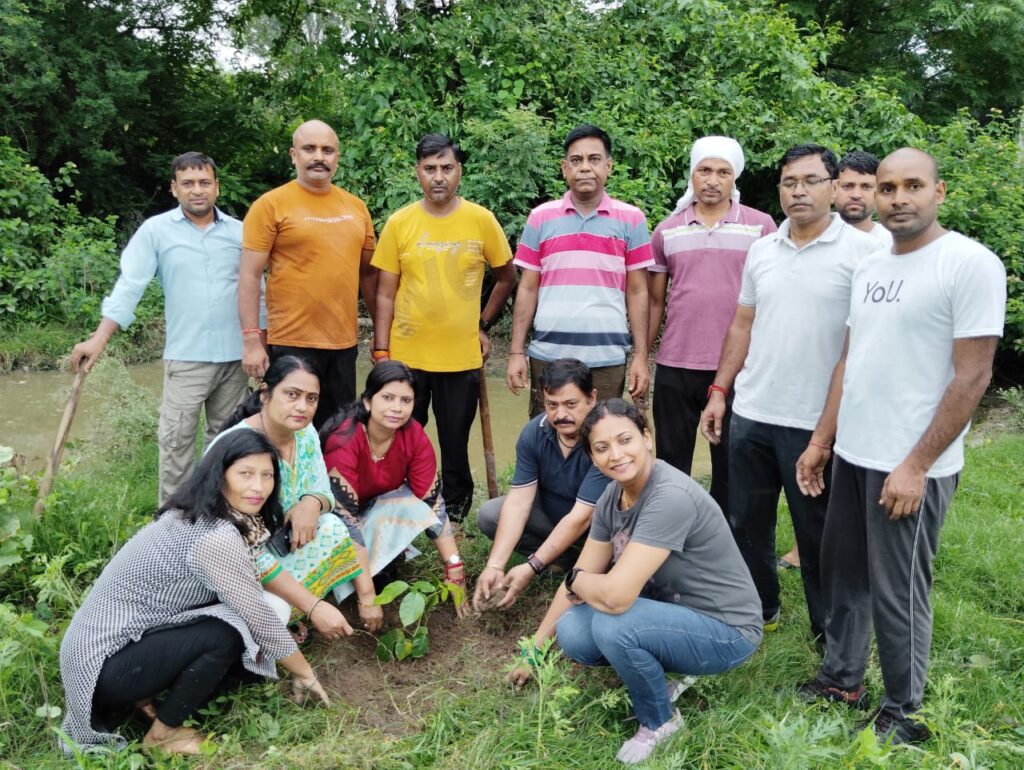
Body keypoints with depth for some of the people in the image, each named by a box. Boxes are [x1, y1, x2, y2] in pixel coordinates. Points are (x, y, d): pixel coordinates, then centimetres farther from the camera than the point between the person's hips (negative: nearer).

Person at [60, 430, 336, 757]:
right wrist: (306, 675, -5)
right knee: (228, 632, -21)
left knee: (250, 652, 2)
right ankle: (162, 733, -2)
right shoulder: (216, 537, -26)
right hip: (103, 665, -9)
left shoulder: (195, 514, 4)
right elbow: (259, 619, -19)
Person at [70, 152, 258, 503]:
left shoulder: (240, 231, 5)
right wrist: (99, 339, -17)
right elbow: (130, 285, -8)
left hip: (235, 355, 2)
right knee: (176, 439, -2)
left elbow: (255, 289, 10)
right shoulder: (156, 230, -2)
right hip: (186, 356, -2)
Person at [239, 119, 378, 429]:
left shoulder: (355, 206, 9)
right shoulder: (271, 204, -5)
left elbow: (368, 273, 16)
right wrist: (251, 341, -13)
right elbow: (249, 276, -8)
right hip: (292, 343, -4)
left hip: (344, 343, 5)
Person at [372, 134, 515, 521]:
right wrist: (381, 351, -2)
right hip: (406, 356, 1)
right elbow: (385, 293, 2)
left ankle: (454, 514, 28)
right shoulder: (399, 223, -1)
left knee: (455, 445, 9)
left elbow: (506, 277, 10)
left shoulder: (481, 220, -2)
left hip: (461, 357, 0)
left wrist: (483, 324, 6)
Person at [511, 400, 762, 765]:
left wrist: (574, 581, -13)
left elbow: (616, 595, -35)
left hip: (724, 629, -7)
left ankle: (660, 721, 0)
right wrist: (535, 649, 7)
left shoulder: (670, 497, -30)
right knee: (572, 633, -14)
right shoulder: (613, 495, -4)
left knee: (612, 625, -30)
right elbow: (581, 577, 4)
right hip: (671, 611, 7)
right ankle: (656, 679, 13)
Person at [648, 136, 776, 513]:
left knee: (731, 466, 9)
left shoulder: (761, 226, 0)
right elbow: (654, 300, 11)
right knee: (671, 464, 11)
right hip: (674, 367, 2)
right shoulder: (666, 231, 7)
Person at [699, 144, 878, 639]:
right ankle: (758, 609, 35)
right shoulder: (761, 251, 9)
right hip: (751, 413, 5)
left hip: (818, 422, -5)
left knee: (818, 533, 8)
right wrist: (720, 390, 9)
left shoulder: (861, 250, -7)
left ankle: (831, 632, 27)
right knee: (746, 522, 15)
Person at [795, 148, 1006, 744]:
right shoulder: (870, 268, 10)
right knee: (846, 575, 17)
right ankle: (843, 680, 35)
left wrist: (916, 465, -17)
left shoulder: (971, 264, -12)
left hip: (911, 465, -7)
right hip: (852, 454, 7)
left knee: (897, 593, 5)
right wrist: (821, 439, 12)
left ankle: (902, 712, 24)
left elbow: (973, 375, -15)